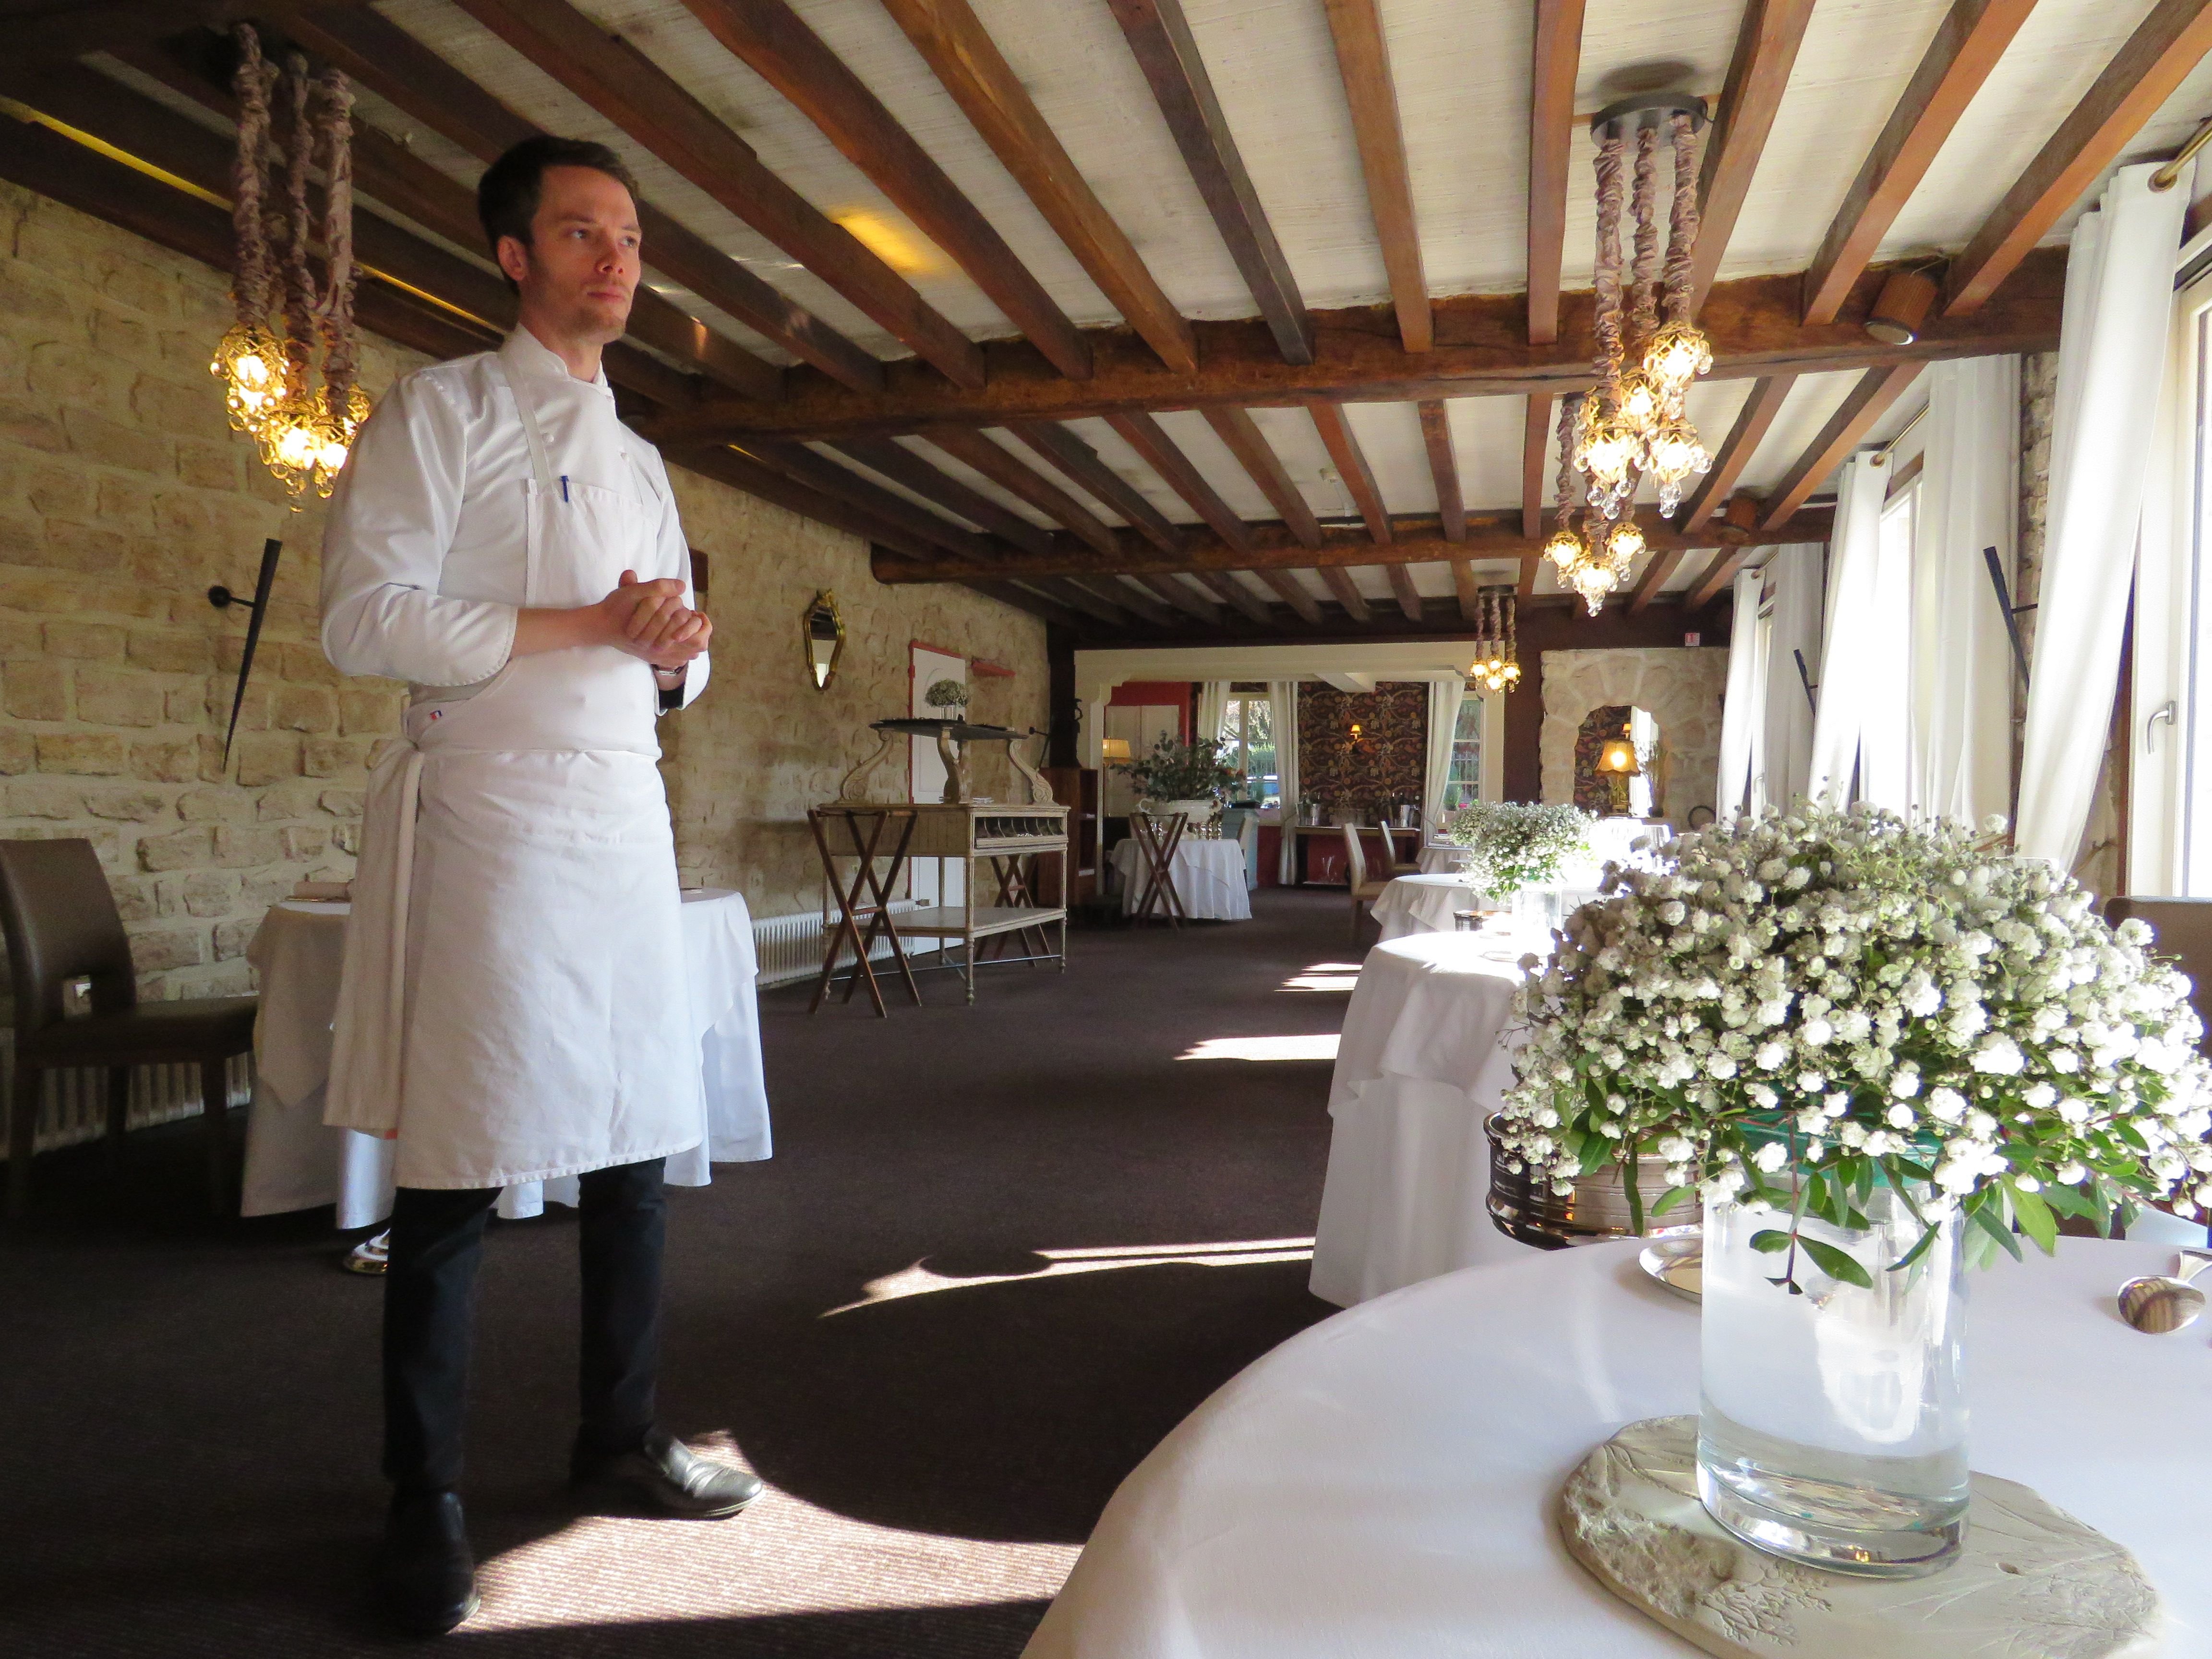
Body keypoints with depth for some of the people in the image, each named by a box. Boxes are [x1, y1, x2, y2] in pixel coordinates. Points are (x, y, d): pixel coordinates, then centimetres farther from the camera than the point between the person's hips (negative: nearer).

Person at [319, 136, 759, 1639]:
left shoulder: (640, 460, 21)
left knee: (635, 1139, 9)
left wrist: (679, 648, 0)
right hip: (490, 813, -6)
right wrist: (587, 626, -13)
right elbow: (364, 618, -11)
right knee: (458, 1171, -2)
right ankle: (424, 1504, 13)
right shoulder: (441, 412, 0)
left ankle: (621, 1432, 26)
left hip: (628, 813, 7)